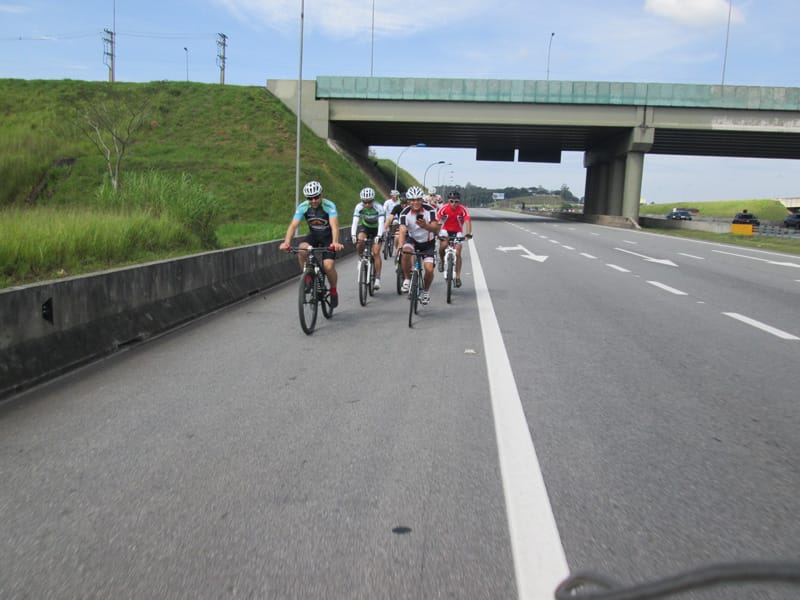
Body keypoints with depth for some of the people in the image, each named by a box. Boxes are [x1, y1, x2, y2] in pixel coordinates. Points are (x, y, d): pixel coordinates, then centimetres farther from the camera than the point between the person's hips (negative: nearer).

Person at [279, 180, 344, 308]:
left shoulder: (329, 206, -24)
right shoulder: (302, 207, -15)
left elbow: (334, 226, -36)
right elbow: (293, 225, -22)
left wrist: (335, 242, -55)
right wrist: (287, 242, -40)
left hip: (328, 237, -3)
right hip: (313, 235, 3)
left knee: (328, 266, -20)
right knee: (301, 250, -30)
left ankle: (333, 290, 8)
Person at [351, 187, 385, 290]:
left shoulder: (378, 207, -28)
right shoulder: (359, 207, -21)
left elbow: (381, 223, -36)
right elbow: (355, 222, -28)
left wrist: (378, 236, -51)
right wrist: (353, 235, -43)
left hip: (376, 229, -2)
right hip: (365, 227, 2)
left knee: (376, 252, -16)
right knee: (359, 241, -31)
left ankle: (377, 278, -10)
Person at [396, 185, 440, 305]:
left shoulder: (430, 209, -21)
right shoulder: (405, 213, -20)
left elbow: (436, 229, -29)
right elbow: (402, 231, -31)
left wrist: (425, 226, -51)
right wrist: (401, 247, -49)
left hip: (428, 242, 0)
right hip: (412, 240, 0)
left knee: (429, 269, -13)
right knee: (406, 252, -34)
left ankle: (426, 291, 18)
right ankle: (407, 279, -12)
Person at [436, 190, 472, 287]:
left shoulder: (463, 209, -22)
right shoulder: (444, 208, -20)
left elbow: (468, 221, -31)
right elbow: (436, 221, -26)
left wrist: (468, 234, -48)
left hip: (457, 231, 0)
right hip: (446, 230, 0)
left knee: (457, 253, -11)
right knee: (443, 245, -28)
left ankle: (458, 277, 0)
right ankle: (441, 259, 5)